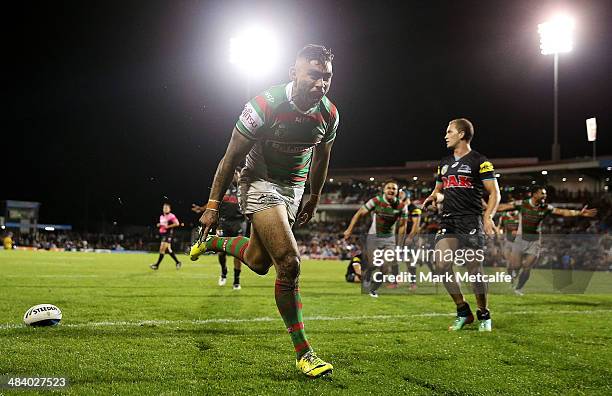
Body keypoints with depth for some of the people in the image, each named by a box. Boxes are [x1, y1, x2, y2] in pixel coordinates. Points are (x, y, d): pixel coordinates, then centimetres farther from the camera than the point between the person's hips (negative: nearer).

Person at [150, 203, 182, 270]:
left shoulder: (171, 216, -9)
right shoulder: (161, 217, 16)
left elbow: (177, 223, -16)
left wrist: (168, 226, -18)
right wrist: (159, 225, 5)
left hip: (168, 234, -9)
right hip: (163, 234, 9)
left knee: (162, 249, -12)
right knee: (168, 250, 8)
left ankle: (157, 265, -11)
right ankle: (177, 262, 19)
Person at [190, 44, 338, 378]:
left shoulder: (328, 115, -9)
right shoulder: (267, 105, -24)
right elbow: (231, 157, -16)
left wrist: (314, 199, 19)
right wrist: (213, 206, -13)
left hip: (293, 188, 6)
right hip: (260, 182, -6)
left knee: (258, 263, 13)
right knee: (289, 263, -19)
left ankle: (214, 242, 46)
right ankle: (303, 353, -9)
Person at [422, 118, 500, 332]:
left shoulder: (479, 161, -2)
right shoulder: (444, 163, 18)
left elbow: (494, 192, -5)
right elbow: (439, 190, 29)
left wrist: (488, 216, -19)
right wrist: (432, 197, 5)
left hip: (471, 223, -6)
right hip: (448, 222, 6)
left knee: (474, 269, -4)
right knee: (441, 265, -8)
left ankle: (484, 315, 14)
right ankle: (463, 311, 7)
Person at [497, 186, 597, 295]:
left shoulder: (546, 208, -3)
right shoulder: (522, 204, -10)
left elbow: (562, 212, -5)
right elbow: (503, 207, -9)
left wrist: (580, 213, -15)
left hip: (534, 242, 2)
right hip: (521, 240, -2)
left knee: (527, 269, -2)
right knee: (516, 266, -11)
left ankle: (518, 288, 19)